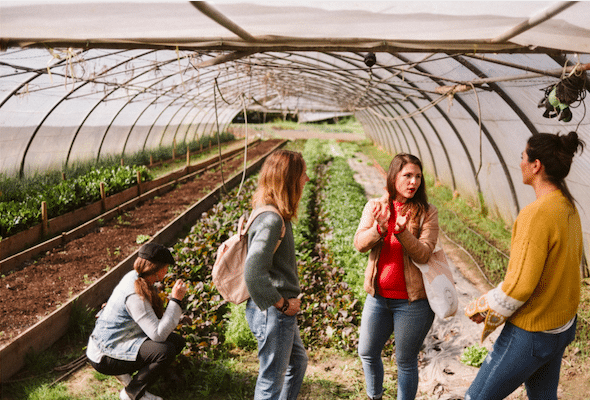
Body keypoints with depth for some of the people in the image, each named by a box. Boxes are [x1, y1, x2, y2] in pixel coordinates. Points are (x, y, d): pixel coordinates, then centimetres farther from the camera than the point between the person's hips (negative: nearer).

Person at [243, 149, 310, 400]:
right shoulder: (271, 220, -25)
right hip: (272, 314, -10)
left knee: (297, 361, 27)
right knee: (272, 379, 6)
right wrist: (283, 304, -19)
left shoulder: (276, 215, 6)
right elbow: (253, 275, -33)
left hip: (280, 312, 10)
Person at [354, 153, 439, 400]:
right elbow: (359, 244, -9)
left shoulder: (427, 213, -7)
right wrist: (380, 228, -28)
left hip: (412, 300, -3)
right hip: (378, 296, 4)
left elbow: (423, 254, -15)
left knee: (405, 361, 8)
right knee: (367, 353, 17)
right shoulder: (375, 207, 0)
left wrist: (401, 231, -31)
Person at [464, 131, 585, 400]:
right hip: (563, 325, 9)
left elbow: (519, 286, -25)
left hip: (531, 334, -9)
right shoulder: (568, 208, 2)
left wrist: (481, 310, -9)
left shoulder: (536, 215, -27)